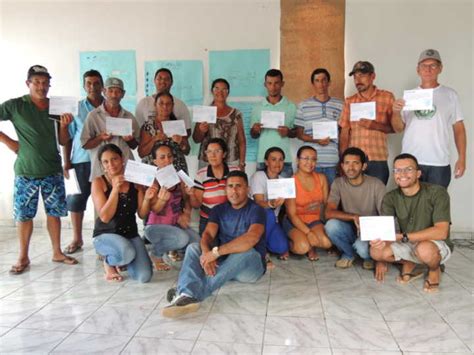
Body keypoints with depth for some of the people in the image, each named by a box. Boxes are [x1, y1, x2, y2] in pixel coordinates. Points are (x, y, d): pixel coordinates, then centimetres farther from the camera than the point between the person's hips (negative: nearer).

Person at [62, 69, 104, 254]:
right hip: (81, 161, 1)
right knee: (76, 199, 4)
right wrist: (66, 162, 1)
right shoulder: (77, 108, 6)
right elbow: (68, 137, 6)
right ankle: (77, 239, 19)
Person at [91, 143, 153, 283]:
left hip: (131, 234, 3)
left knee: (144, 276, -15)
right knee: (127, 253, -37)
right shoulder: (99, 182, -9)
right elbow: (105, 217, -17)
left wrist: (146, 198, -21)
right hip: (105, 235, -3)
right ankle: (109, 262, 2)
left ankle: (121, 261, 19)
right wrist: (115, 189, -24)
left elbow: (141, 214, -1)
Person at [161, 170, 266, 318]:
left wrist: (216, 252, -35)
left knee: (246, 251, -36)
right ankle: (187, 295, -42)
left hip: (250, 266, -5)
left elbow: (252, 238, -29)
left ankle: (190, 294, -42)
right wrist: (206, 253, -32)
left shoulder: (256, 210, -10)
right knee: (193, 247, -14)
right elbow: (207, 235, -8)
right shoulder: (219, 210, 7)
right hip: (222, 262, 5)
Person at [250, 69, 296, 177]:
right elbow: (253, 135, 12)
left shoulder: (291, 107, 4)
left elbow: (296, 133, 9)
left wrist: (288, 132, -12)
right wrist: (255, 130, -10)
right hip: (263, 159, 1)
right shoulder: (258, 108, 8)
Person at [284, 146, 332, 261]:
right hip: (295, 222, -4)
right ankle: (290, 244, 6)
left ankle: (311, 247, 8)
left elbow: (326, 203, 3)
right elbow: (292, 214, -14)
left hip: (315, 220, 4)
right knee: (303, 247, -29)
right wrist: (308, 232, -22)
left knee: (327, 242, -25)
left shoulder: (321, 178, 1)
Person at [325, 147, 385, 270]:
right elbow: (329, 213, -17)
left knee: (362, 247, -34)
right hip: (349, 229, 2)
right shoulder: (338, 183, -7)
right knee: (331, 225, -29)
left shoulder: (376, 185, -13)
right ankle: (348, 254, 2)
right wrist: (354, 217, -31)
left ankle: (369, 256, 6)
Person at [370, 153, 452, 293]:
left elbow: (441, 232, -28)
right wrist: (382, 260, -23)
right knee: (376, 251, -22)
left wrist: (402, 237, -34)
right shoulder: (390, 198, -8)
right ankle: (409, 263, 9)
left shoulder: (437, 192, -20)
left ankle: (434, 269, -1)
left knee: (424, 249, -39)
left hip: (437, 245, -4)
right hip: (408, 245, 4)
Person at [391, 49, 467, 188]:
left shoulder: (450, 95, 5)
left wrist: (462, 158, -1)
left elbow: (459, 128, 5)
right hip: (409, 161, 1)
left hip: (439, 163, -1)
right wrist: (396, 112, -12)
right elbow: (398, 128, 8)